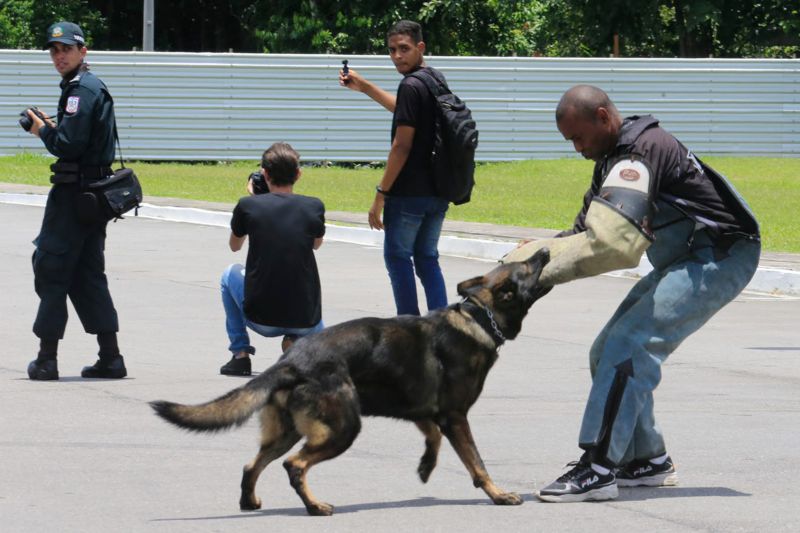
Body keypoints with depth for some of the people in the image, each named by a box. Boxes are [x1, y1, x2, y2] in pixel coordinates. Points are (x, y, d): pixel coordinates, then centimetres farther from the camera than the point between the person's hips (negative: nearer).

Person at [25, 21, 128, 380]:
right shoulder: (90, 87, 17)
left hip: (74, 193, -10)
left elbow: (68, 145, -21)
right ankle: (110, 358, 12)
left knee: (51, 269, -4)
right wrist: (52, 129, 8)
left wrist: (43, 131, -5)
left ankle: (47, 359, -3)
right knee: (87, 275, 13)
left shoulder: (83, 89, -15)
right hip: (94, 190, 10)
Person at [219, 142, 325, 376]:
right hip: (305, 320, 1)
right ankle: (296, 343, 1)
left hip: (261, 319, -1)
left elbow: (234, 246, 17)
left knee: (231, 274, 32)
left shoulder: (248, 205, -4)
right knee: (316, 333, 40)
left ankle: (240, 355, 23)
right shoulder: (314, 207, -1)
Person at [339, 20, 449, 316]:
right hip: (438, 192, 8)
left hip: (409, 193, -8)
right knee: (427, 259, 14)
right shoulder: (436, 79, 11)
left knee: (397, 257, 5)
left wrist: (381, 194, -14)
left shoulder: (411, 86, -16)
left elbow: (402, 146, -19)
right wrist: (365, 87, 34)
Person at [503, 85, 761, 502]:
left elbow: (612, 244, -31)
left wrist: (542, 269, -24)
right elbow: (586, 235, 11)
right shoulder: (616, 158, 12)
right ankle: (647, 461, 17)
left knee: (628, 347, -21)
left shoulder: (638, 154, -22)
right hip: (684, 261, 11)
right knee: (609, 352, 10)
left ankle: (598, 469, -23)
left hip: (720, 259, -11)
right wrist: (525, 257, -5)